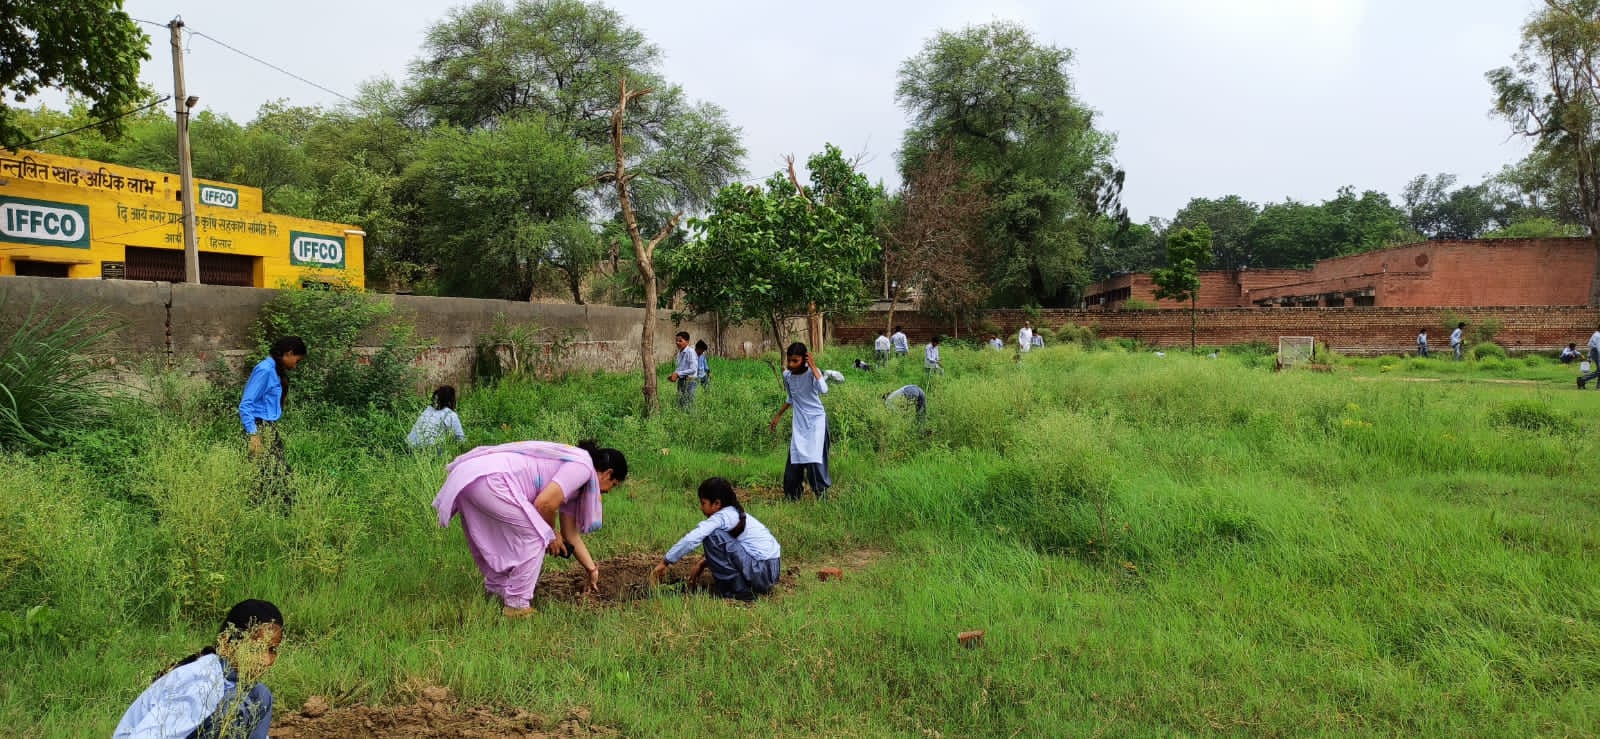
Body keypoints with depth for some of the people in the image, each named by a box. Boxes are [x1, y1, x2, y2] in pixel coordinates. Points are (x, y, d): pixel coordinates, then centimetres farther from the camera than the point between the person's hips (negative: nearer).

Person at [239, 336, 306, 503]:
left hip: (271, 429, 9)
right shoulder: (265, 370, -13)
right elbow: (245, 405, -16)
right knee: (265, 476, -8)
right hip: (261, 429, -9)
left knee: (283, 473, 4)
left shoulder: (276, 370, 13)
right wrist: (253, 435, -21)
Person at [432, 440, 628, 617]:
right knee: (535, 536, -2)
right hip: (489, 478, -10)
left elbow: (571, 533, 33)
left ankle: (496, 593, 35)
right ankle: (516, 605, 4)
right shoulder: (583, 465, -2)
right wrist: (551, 534, 6)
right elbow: (544, 503, -13)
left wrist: (592, 570, 38)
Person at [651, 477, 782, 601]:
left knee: (712, 536, -13)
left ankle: (739, 590, -6)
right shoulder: (736, 514, 15)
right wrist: (702, 564, 18)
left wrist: (664, 562, -11)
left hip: (761, 572, -10)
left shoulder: (722, 517, -12)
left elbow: (691, 540, -19)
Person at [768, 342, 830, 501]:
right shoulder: (787, 375, -1)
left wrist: (813, 367, -31)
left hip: (817, 420, -5)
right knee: (794, 463, 7)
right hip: (799, 423, 5)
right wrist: (778, 416, 20)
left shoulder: (812, 373, -17)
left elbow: (824, 390, -37)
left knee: (814, 460, -14)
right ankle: (791, 498, 19)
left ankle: (822, 497, -2)